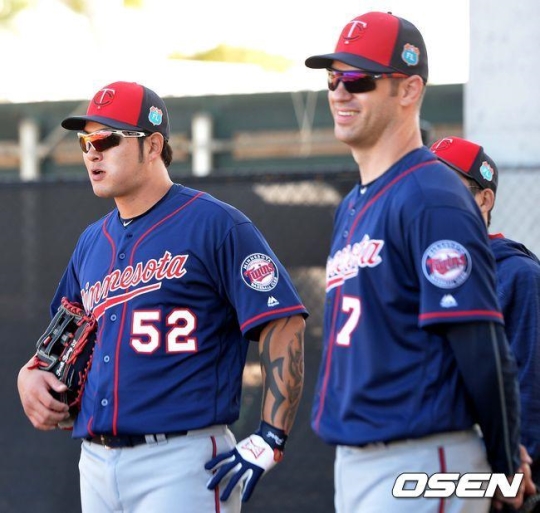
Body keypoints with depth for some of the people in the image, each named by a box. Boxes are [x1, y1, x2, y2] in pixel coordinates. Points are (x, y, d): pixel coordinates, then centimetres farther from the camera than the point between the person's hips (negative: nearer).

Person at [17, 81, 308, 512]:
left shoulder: (214, 225, -6)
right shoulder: (92, 242, 16)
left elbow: (283, 323, -12)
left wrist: (269, 441, -18)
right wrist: (31, 374, 6)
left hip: (182, 462, -7)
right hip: (97, 463, 8)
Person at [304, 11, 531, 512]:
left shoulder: (432, 199, -14)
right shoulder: (352, 207, 17)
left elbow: (482, 347, -16)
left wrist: (505, 465, -6)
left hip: (419, 465, -10)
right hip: (352, 462, 10)